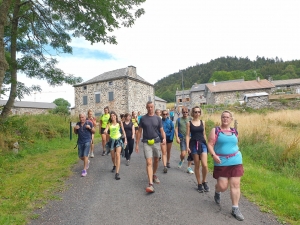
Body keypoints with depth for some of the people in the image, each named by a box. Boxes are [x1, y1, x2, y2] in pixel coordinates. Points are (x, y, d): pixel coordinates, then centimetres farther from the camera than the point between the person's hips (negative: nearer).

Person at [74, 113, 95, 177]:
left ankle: (84, 170, 1)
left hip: (87, 141, -5)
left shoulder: (89, 123, -5)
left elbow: (94, 132, -1)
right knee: (80, 156, 12)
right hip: (80, 142, 5)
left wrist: (90, 128, -20)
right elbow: (76, 133, 16)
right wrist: (75, 128, -4)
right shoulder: (78, 124, 6)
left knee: (85, 155, -9)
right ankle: (87, 162, 43)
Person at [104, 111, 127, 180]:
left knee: (117, 155, -18)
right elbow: (106, 130, -16)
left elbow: (123, 131, 6)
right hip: (112, 140, 2)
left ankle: (117, 173, -17)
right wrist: (105, 131, -40)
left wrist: (125, 139, 6)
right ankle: (114, 166, 46)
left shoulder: (119, 123, -2)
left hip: (118, 139, -2)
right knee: (113, 156, 13)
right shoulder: (109, 124, -1)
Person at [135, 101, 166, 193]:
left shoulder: (158, 119, 3)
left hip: (156, 142, 2)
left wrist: (164, 138, -19)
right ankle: (151, 184, -12)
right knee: (149, 162, -10)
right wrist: (137, 144, 1)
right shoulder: (143, 118, 1)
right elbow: (139, 131, 4)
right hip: (146, 142, -2)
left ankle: (154, 175, 42)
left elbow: (161, 130, 2)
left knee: (156, 160, 17)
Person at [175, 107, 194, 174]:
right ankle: (181, 160, 26)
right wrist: (177, 137, -7)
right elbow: (176, 129, 3)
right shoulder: (179, 120, 6)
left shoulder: (190, 119, 7)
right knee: (183, 154, -10)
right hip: (182, 139, -2)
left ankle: (189, 168, 19)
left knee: (191, 153, 3)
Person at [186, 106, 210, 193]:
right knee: (197, 166, 7)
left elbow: (204, 134, 14)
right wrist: (187, 146, -11)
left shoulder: (202, 122, 7)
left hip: (202, 144, 2)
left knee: (205, 165, -10)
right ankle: (199, 184, 23)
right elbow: (187, 135, -2)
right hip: (194, 144, -1)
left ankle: (204, 181, 16)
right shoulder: (189, 123, 0)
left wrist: (207, 144, 16)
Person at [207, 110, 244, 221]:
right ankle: (217, 192, 38)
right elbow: (210, 144, -9)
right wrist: (214, 155, -24)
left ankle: (235, 209, 15)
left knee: (235, 185, 2)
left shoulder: (234, 132, 8)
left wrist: (236, 157, 17)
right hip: (221, 162, -3)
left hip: (235, 161, 3)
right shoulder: (215, 130, -4)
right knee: (222, 186, 1)